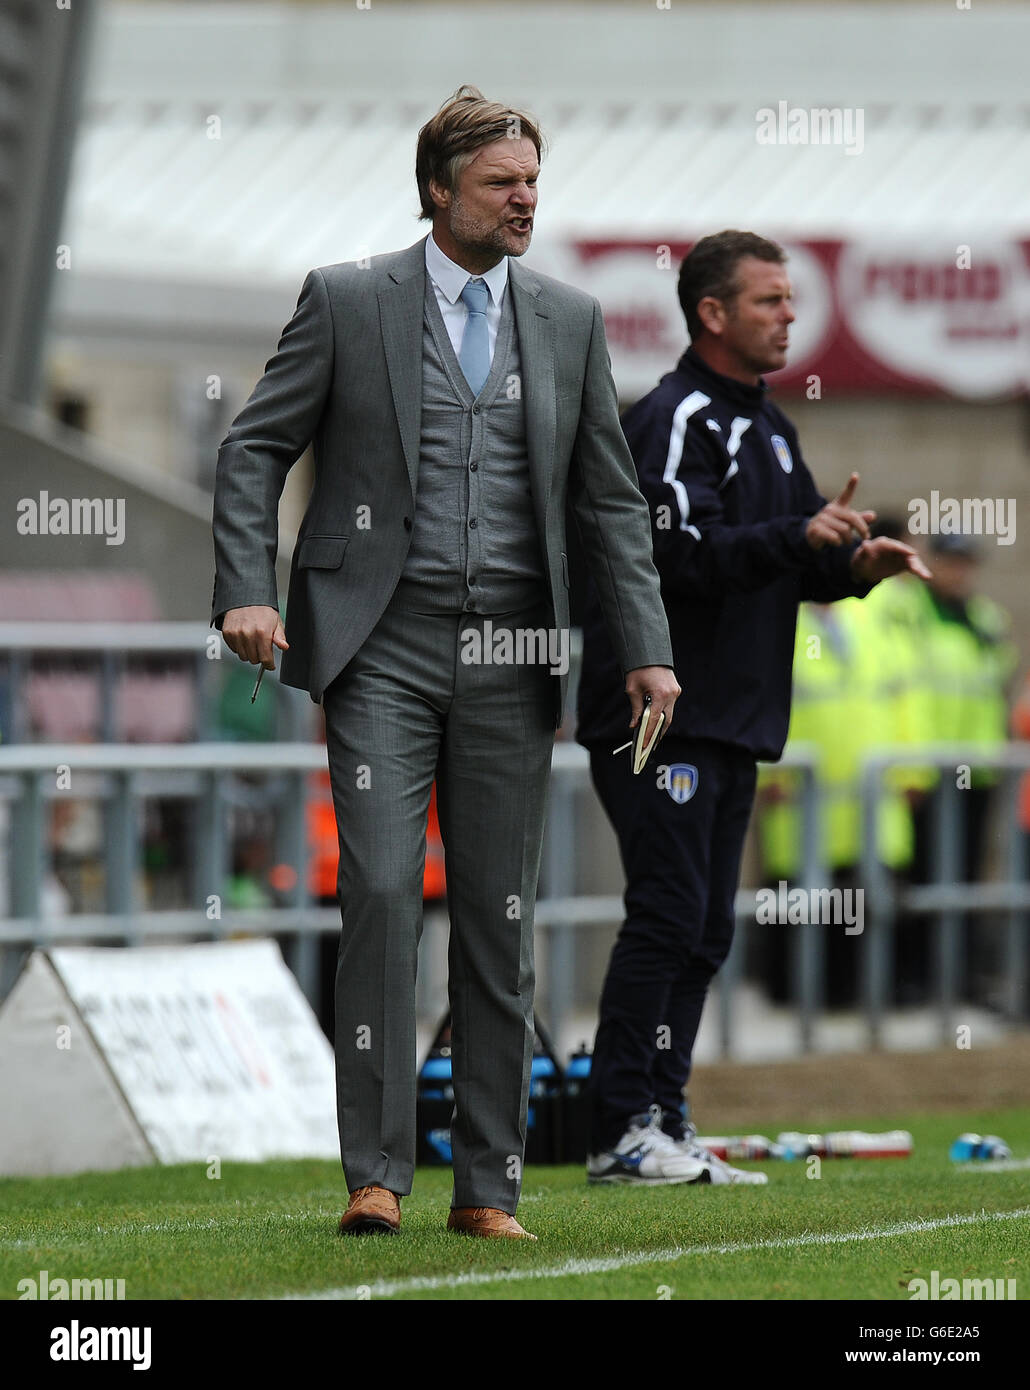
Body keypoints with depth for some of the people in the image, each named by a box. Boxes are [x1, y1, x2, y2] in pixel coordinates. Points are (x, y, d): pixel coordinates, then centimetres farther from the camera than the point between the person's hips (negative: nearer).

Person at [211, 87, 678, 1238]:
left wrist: (646, 649, 3)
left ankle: (487, 1186, 10)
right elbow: (254, 449, 2)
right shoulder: (346, 302, 1)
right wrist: (245, 589, -12)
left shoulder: (568, 320, 11)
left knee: (500, 919, 4)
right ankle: (374, 1175, -7)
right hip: (382, 645, -3)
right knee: (381, 895, -12)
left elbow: (609, 499, 13)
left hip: (509, 656, 3)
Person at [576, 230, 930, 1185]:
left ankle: (665, 1126, 12)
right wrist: (800, 538, -29)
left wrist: (856, 562, 0)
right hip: (660, 716, -9)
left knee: (705, 930, 8)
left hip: (734, 726, 9)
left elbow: (798, 567, 20)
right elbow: (681, 556, -22)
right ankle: (621, 1134, -11)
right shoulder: (675, 420, -11)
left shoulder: (768, 428, 19)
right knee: (667, 917, -12)